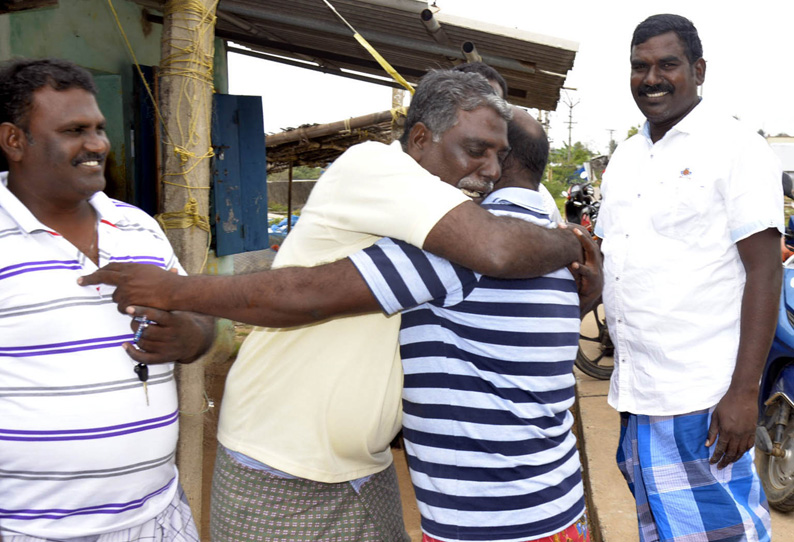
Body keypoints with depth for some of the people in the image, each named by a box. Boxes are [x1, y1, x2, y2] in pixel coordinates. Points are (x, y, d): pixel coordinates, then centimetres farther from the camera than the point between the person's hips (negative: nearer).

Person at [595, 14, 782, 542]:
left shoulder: (736, 148, -8)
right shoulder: (625, 157, 13)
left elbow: (764, 270, -13)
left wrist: (744, 392, -19)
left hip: (704, 398, -7)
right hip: (635, 392, 7)